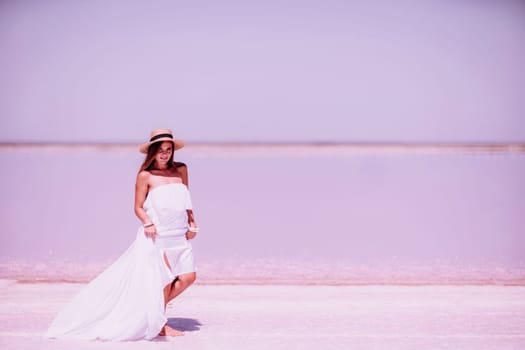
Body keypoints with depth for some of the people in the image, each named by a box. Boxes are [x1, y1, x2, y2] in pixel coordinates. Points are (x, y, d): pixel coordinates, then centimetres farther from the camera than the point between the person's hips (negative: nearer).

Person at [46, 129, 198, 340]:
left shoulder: (181, 170, 9)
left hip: (179, 236, 5)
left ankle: (157, 311, 19)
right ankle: (159, 324, 11)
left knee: (187, 277, -1)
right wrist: (148, 223, -19)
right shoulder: (145, 176, -4)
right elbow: (138, 207, -2)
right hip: (157, 235, -5)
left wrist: (192, 222, 11)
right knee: (164, 279, -7)